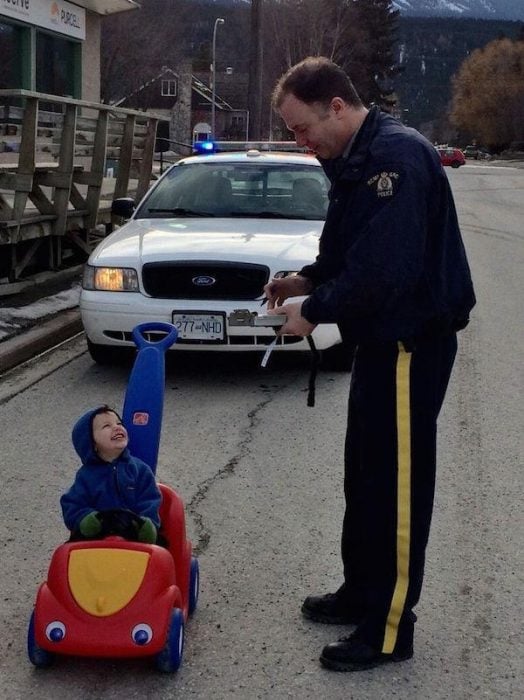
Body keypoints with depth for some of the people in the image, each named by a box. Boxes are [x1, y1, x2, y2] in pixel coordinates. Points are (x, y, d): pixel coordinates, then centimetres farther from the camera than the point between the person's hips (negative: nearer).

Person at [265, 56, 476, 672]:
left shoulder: (396, 155, -21)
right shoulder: (355, 161, 11)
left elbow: (384, 269, -28)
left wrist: (314, 311, -16)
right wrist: (307, 282, 5)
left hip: (412, 339, -10)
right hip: (383, 337, 10)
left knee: (396, 482, -2)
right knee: (364, 475, 18)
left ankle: (390, 628, 9)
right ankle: (360, 594, 33)